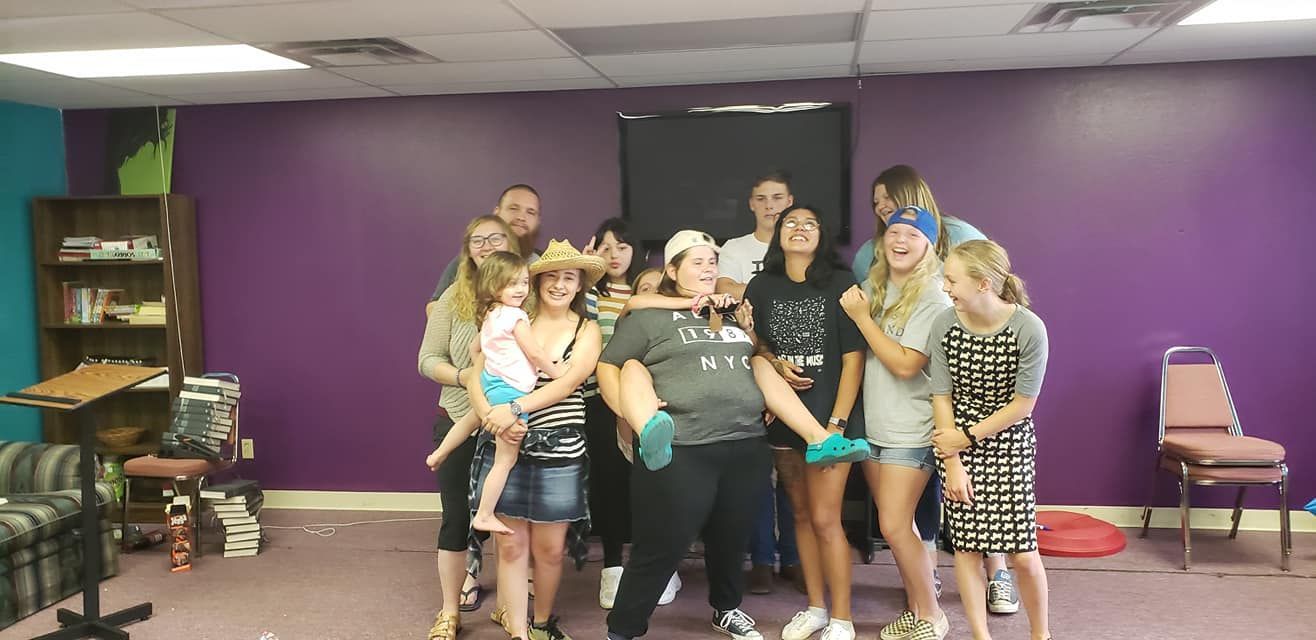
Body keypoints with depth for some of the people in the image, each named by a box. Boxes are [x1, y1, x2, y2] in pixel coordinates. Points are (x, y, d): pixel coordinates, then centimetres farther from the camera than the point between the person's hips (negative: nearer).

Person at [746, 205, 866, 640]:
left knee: (825, 519, -5)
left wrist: (837, 422, -13)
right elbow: (751, 344, 15)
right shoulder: (761, 287, 5)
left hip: (830, 413, -4)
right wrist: (775, 364, -7)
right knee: (801, 514, 12)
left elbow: (853, 357, -8)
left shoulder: (839, 283, -5)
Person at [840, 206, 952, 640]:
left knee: (894, 526, -6)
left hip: (910, 432, -6)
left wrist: (862, 317, -16)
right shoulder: (872, 287, 7)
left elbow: (905, 364, -20)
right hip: (872, 425, 6)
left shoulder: (933, 300, -12)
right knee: (896, 524, 12)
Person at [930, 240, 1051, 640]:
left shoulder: (1029, 329, -18)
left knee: (1022, 553, 1)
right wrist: (952, 462, -9)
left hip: (1010, 446, -2)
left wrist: (966, 437, -12)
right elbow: (942, 397, -6)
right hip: (958, 445, 2)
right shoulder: (944, 325, -11)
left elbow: (1022, 404, -12)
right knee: (965, 546, 5)